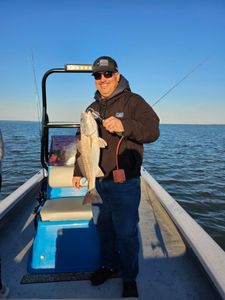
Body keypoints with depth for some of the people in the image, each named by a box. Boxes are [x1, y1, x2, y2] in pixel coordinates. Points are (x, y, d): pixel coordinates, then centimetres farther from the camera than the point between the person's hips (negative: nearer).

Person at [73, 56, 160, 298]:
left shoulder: (133, 101, -5)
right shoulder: (93, 108, 14)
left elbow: (152, 130, -17)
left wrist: (125, 125, -34)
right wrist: (78, 171, 21)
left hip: (124, 182, -5)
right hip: (99, 181, 6)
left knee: (126, 233, 5)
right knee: (104, 227, 19)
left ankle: (129, 279, 27)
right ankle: (109, 265, 41)